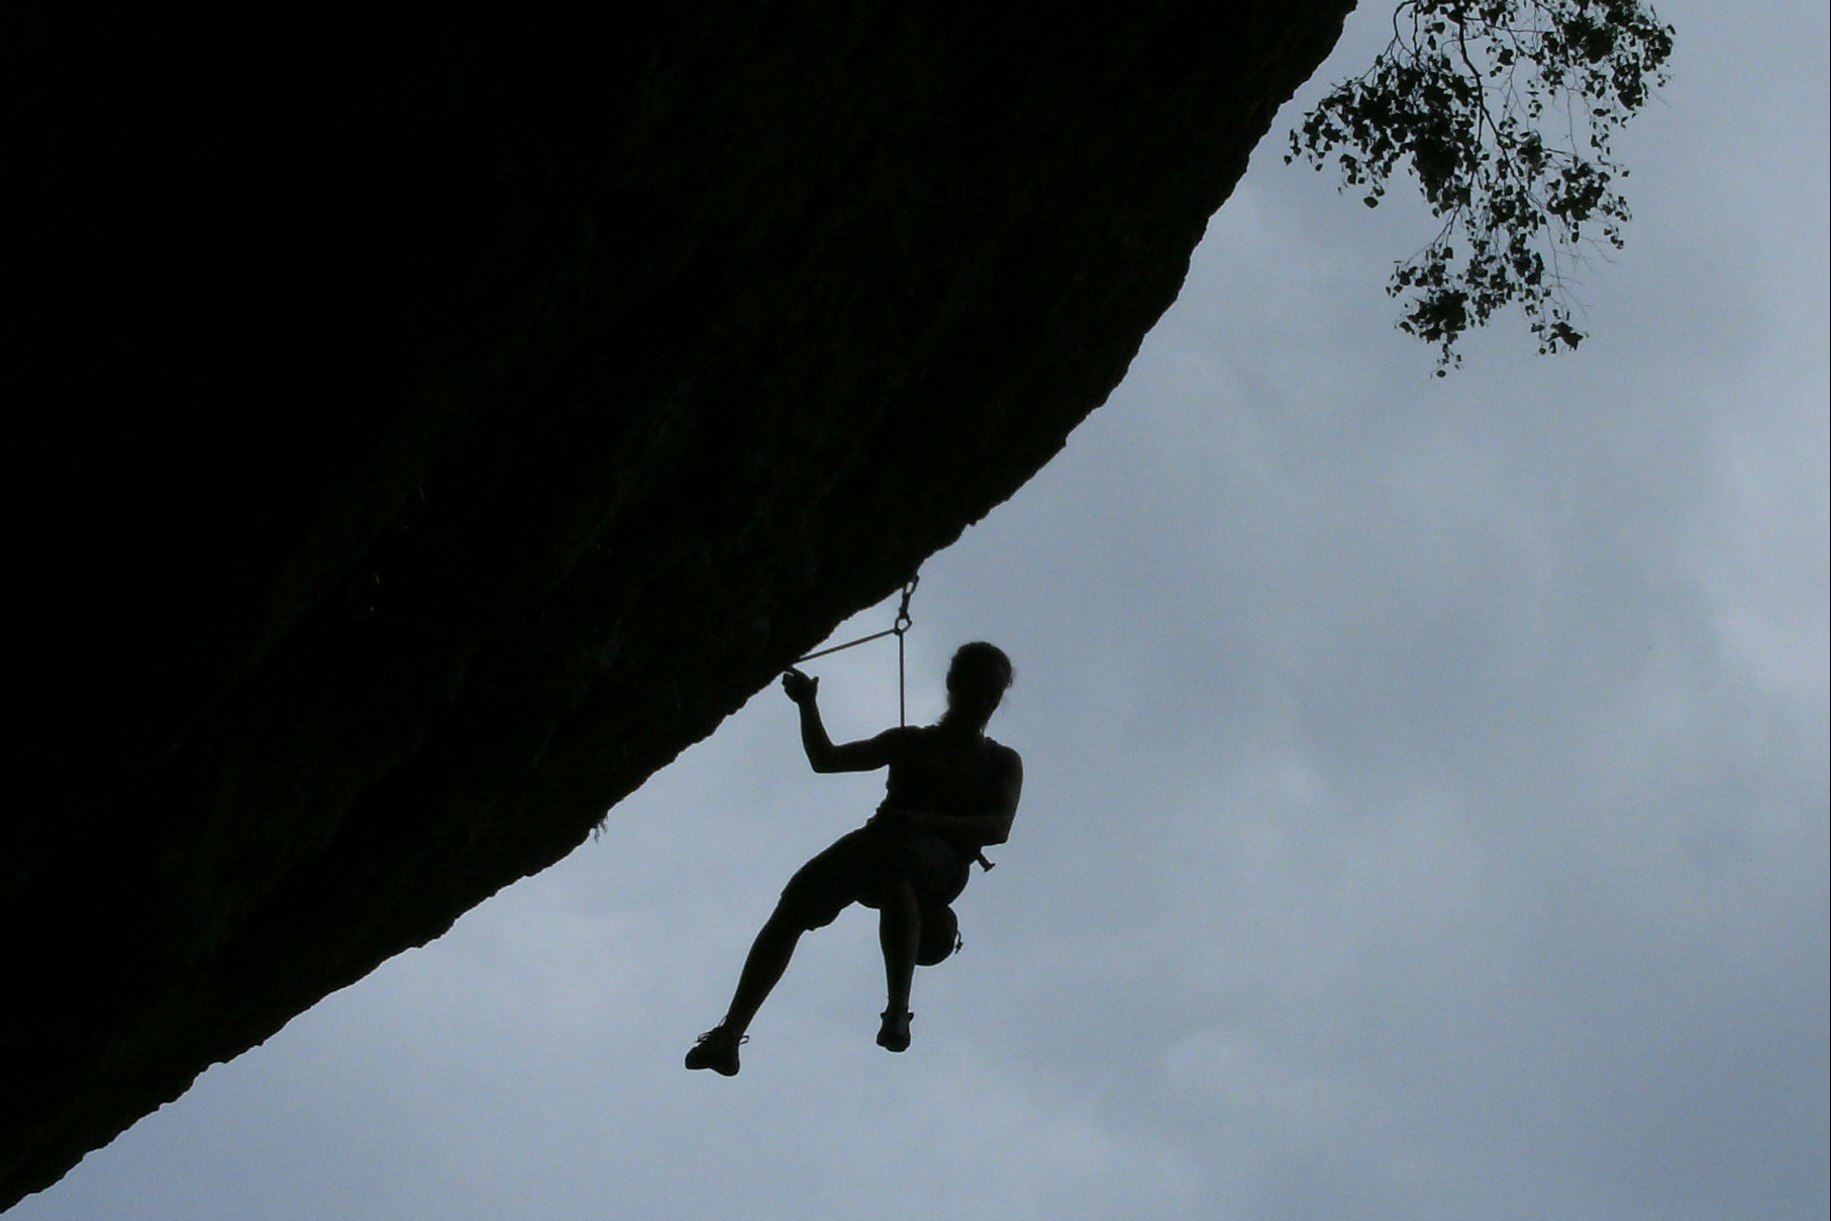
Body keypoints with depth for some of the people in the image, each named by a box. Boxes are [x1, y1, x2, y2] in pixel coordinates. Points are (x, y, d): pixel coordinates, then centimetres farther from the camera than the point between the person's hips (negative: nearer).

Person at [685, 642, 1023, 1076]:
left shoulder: (1002, 762, 20)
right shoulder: (910, 742, 29)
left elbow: (998, 828, 1)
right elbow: (826, 758, 28)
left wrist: (927, 822, -15)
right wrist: (808, 706, 11)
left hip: (941, 860, -3)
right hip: (877, 842, 3)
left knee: (895, 871, -41)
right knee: (795, 902, -23)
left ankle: (898, 1010, -47)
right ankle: (730, 1034, -28)